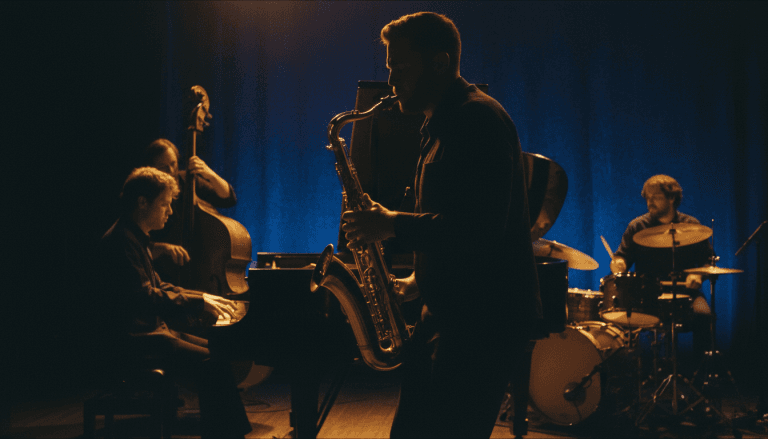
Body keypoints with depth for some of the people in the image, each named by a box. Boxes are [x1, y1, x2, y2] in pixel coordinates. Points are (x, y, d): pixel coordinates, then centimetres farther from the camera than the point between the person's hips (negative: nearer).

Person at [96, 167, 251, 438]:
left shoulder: (135, 238, 18)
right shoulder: (120, 241, -16)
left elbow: (157, 287, 24)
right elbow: (144, 298, -25)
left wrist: (203, 298, 11)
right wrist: (198, 304, -20)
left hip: (150, 331, 11)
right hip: (132, 341, -11)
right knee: (213, 364, -22)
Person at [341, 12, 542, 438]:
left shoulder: (478, 118, -14)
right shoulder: (441, 123, 17)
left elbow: (481, 227, -25)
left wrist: (393, 224, -18)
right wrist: (419, 279, 13)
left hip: (486, 318, -10)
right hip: (449, 309, 10)